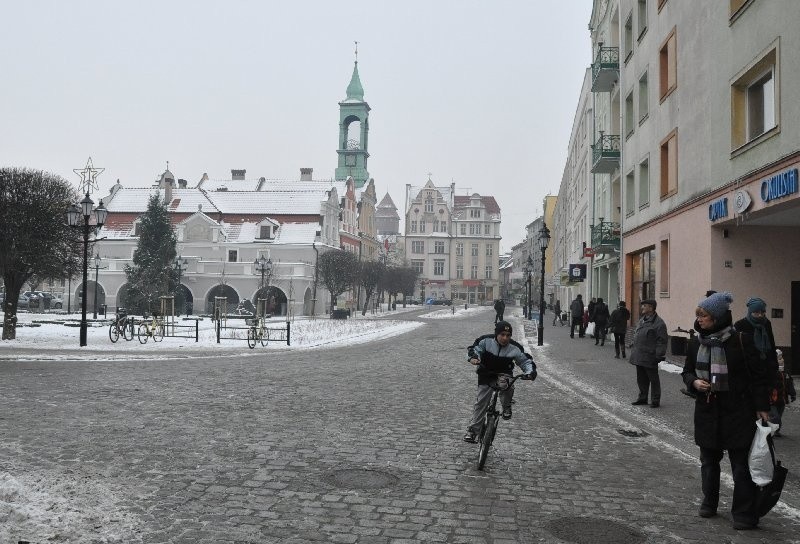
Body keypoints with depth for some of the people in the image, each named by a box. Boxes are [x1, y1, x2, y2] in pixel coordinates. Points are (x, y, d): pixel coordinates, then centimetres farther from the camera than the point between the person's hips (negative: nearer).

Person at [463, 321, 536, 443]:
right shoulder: (486, 341, -18)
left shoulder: (514, 348, -16)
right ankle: (472, 430, 13)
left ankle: (506, 408, -8)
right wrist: (473, 357, -31)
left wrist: (530, 372, -25)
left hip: (504, 374, -1)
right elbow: (474, 349, -8)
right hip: (486, 375, 1)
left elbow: (526, 361, -6)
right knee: (481, 402, -1)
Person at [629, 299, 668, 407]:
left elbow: (661, 341, -16)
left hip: (649, 357, -8)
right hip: (639, 357, 8)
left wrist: (659, 355, -19)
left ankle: (655, 400, 11)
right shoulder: (642, 320, 14)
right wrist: (633, 351, 19)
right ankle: (642, 397, 28)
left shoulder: (659, 323, -13)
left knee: (653, 379, 3)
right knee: (641, 379, 16)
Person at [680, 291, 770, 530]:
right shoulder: (696, 342, 3)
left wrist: (761, 407, -9)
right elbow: (687, 371, 14)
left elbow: (758, 376, -7)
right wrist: (693, 381, -8)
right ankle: (709, 503, 33)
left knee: (741, 463, 2)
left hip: (737, 411, -5)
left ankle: (744, 515, 11)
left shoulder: (740, 340, -12)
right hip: (706, 410, 5)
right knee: (708, 460, 17)